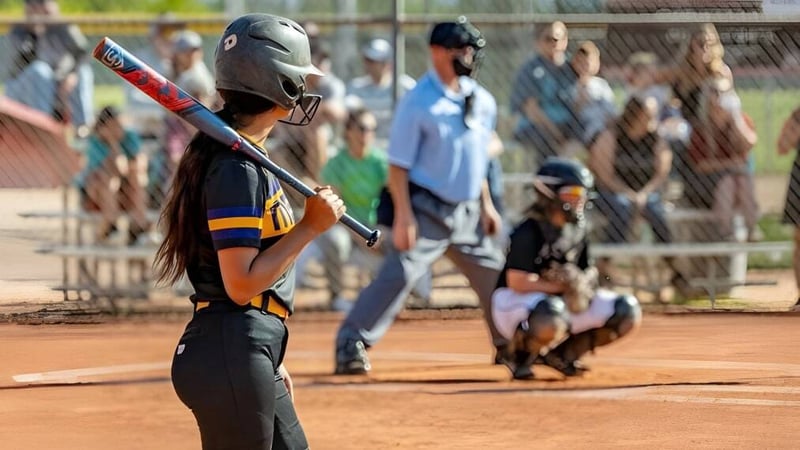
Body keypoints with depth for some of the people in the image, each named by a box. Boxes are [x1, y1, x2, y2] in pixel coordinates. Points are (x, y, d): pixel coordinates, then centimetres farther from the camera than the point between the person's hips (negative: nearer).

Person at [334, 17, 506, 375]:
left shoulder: (481, 100, 7)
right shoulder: (418, 103, -14)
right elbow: (398, 165, -14)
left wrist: (486, 205, 14)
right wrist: (403, 215, -20)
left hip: (467, 212, 7)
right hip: (428, 209, -7)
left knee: (493, 274, 13)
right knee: (398, 275, -16)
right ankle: (351, 345, -13)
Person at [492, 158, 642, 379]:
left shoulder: (578, 228, 4)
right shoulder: (529, 232, -19)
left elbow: (586, 272, 7)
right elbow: (517, 282, -24)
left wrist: (579, 285, -19)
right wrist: (564, 286, -22)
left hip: (561, 301, 8)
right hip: (514, 302, -8)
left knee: (627, 312, -7)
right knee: (551, 318, -44)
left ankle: (561, 351, 7)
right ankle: (517, 353, -10)